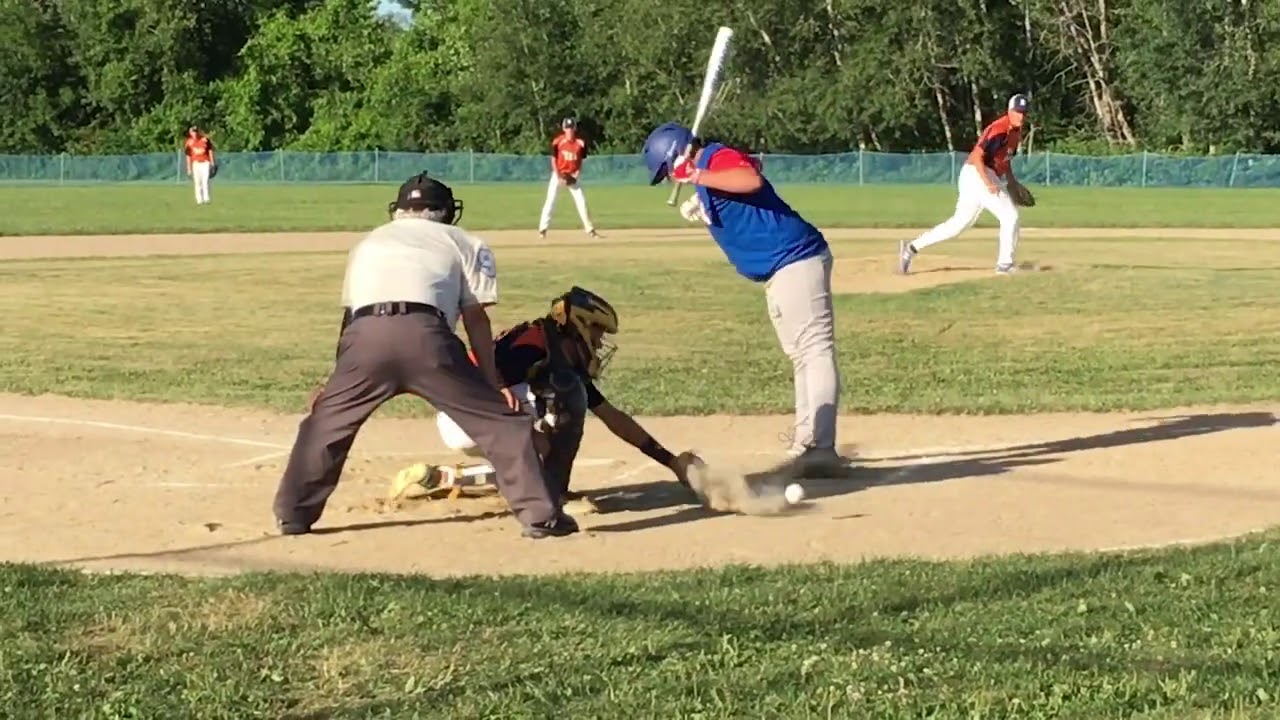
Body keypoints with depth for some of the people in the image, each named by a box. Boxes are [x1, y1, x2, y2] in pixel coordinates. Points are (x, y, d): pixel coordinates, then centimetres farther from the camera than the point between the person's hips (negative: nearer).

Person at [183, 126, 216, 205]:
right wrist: (189, 168, 4)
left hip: (205, 162, -1)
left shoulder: (205, 139, -2)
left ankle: (206, 199, -12)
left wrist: (212, 163, 4)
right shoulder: (189, 142, -1)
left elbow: (210, 150, 7)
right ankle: (199, 200, 5)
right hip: (196, 163, 1)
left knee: (205, 181, -11)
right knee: (197, 182, 1)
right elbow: (188, 156, 4)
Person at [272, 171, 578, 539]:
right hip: (424, 333, -2)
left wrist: (336, 382, 38)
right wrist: (493, 382, 15)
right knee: (500, 418, 8)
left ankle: (293, 515, 28)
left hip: (364, 333, 3)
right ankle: (540, 515, 5)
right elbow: (475, 318, 16)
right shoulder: (466, 244, 26)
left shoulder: (370, 241, 37)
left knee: (326, 420, 24)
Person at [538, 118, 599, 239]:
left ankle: (589, 229, 7)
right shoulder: (558, 142, -9)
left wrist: (577, 175, -9)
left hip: (573, 176, 2)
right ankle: (542, 229, -4)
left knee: (581, 201, 0)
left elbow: (580, 161, 6)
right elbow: (553, 160, -5)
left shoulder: (580, 143, -2)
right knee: (550, 200, -7)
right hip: (559, 174, -2)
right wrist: (558, 176, -13)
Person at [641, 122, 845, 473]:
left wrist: (699, 177, -28)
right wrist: (702, 210, 13)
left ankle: (821, 449, -21)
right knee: (802, 355, 18)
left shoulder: (718, 158, -11)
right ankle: (807, 442, 29)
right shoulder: (707, 170, 18)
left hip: (796, 261, -11)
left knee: (815, 350, -14)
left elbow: (752, 180, -31)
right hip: (780, 271, 11)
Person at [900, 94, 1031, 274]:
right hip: (977, 175, -10)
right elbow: (977, 156, -22)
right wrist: (988, 183, -30)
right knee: (1010, 216, -9)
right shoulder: (999, 130, -17)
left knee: (960, 222, 11)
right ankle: (1005, 264, -2)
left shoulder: (1016, 132, 13)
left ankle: (912, 248, 13)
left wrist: (1011, 182, 12)